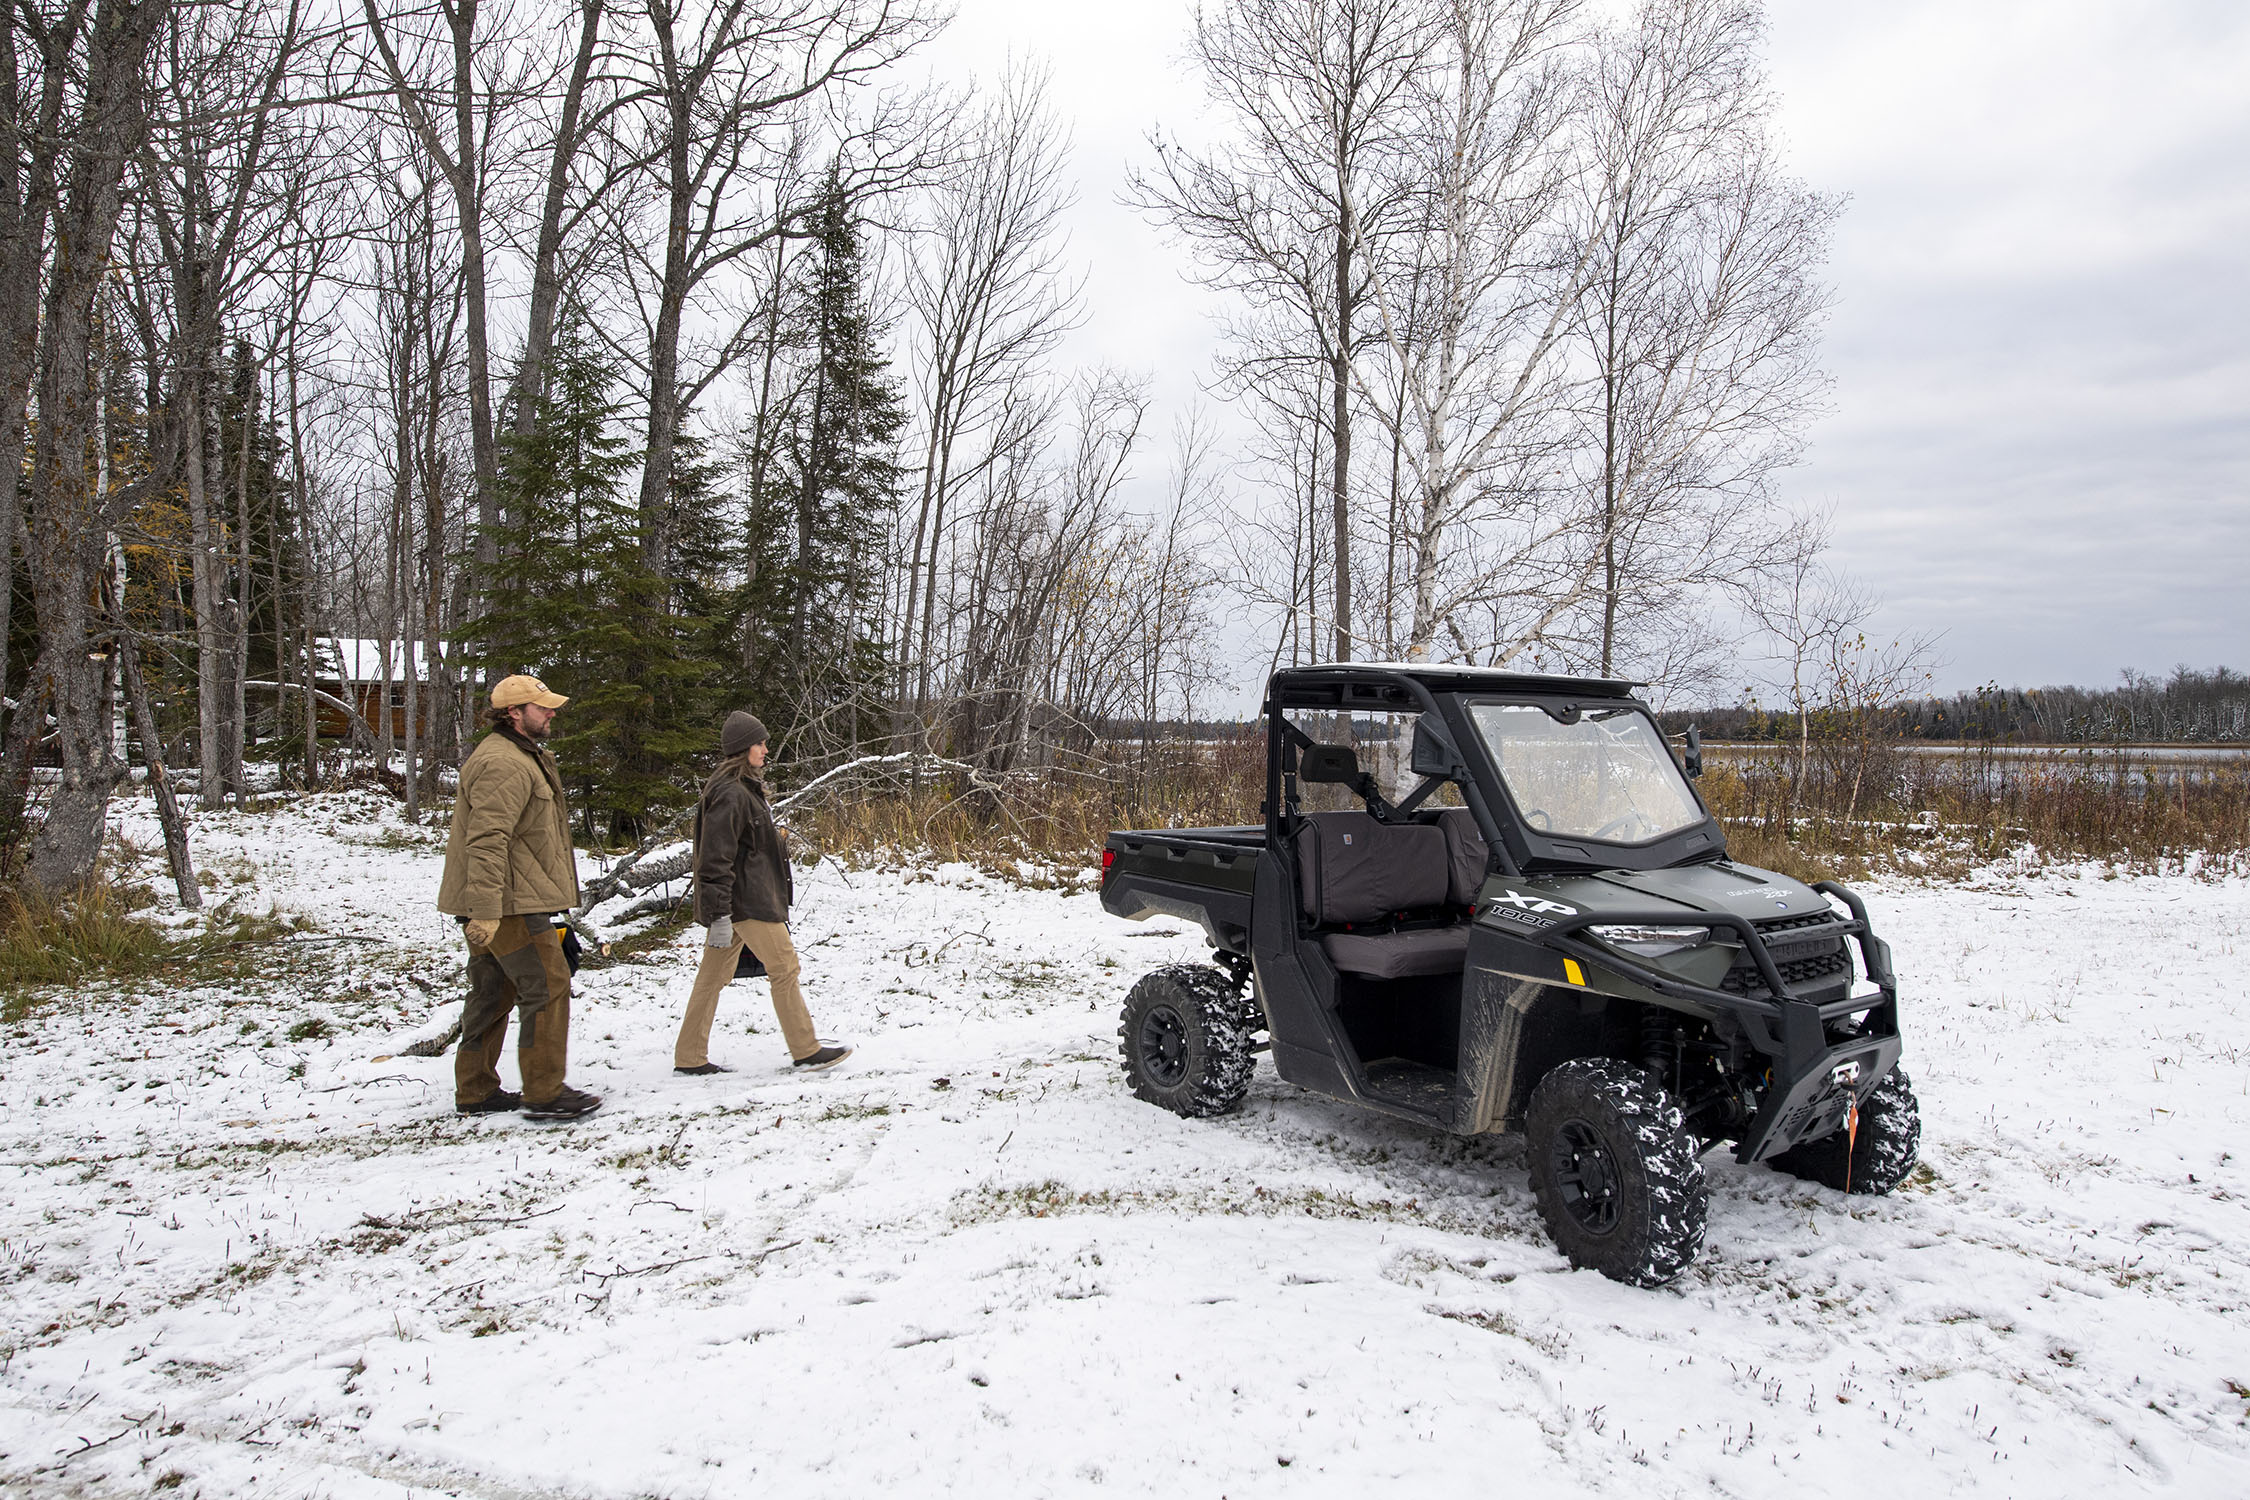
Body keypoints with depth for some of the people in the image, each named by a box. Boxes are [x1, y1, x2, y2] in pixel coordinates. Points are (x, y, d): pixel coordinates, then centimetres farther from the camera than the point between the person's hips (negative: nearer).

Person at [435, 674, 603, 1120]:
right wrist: (486, 910, -30)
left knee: (494, 993, 15)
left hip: (493, 904, 11)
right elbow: (487, 841, -25)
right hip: (508, 903, -11)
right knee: (548, 987, -8)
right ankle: (544, 1094, -4)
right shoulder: (504, 765, -16)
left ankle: (475, 1092, 24)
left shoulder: (521, 758, 21)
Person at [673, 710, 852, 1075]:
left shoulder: (742, 788, 16)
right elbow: (716, 858, -22)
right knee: (784, 966, -2)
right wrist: (720, 915, -24)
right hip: (746, 901, -10)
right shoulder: (730, 794, -18)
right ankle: (806, 1052, 6)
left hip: (742, 898, 10)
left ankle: (689, 1057, 16)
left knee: (714, 974, 11)